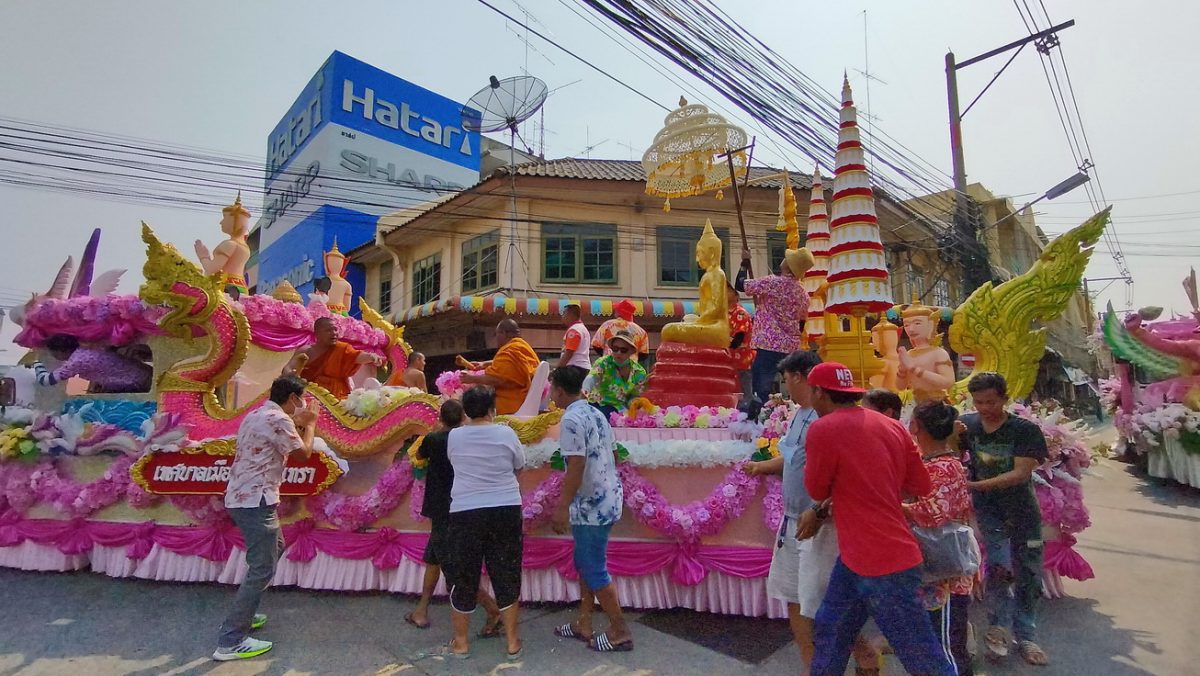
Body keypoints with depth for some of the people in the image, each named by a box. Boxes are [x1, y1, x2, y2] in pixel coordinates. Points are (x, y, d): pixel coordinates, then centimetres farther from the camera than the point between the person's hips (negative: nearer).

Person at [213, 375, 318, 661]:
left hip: (242, 497, 11)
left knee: (275, 548, 25)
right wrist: (310, 422, 3)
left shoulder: (257, 415, 14)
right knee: (263, 568, -5)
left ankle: (244, 613, 33)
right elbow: (303, 452, -9)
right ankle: (230, 642, 0)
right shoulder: (278, 419, -17)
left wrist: (298, 422, 19)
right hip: (255, 500, -11)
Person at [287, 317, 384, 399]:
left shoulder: (342, 349, -2)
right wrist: (290, 375, -24)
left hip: (336, 398, -1)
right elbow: (287, 369, 2)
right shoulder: (305, 351, 6)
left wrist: (370, 356, -44)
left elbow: (357, 356, -21)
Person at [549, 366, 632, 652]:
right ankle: (584, 624, 30)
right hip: (606, 500, 10)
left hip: (590, 506, -10)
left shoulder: (571, 419, -18)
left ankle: (620, 631, 16)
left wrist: (562, 507, -19)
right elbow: (613, 455, 16)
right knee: (584, 563, 20)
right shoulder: (597, 414, 10)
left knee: (595, 570, 4)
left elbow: (576, 467, -23)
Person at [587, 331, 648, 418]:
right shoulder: (602, 363, -11)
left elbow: (635, 397, 7)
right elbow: (591, 379, -30)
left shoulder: (639, 372, -3)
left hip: (619, 409, 0)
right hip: (597, 404, 0)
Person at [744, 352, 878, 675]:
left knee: (821, 602, 1)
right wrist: (761, 466, 29)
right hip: (794, 518, 9)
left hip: (821, 521, -9)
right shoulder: (799, 414, 10)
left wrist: (816, 511, -25)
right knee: (793, 596, 17)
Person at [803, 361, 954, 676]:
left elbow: (817, 491, -6)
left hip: (885, 564, -9)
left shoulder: (823, 429, -18)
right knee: (829, 633, 22)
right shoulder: (892, 426, 4)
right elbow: (921, 485, 9)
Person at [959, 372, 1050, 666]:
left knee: (1028, 576, 11)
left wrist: (977, 485, -29)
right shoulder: (966, 425, -7)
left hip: (1023, 510, 1)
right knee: (998, 568, -16)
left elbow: (1021, 474, -20)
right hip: (987, 510, -1)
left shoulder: (1025, 430, -12)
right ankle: (998, 628, 8)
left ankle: (1025, 638, 30)